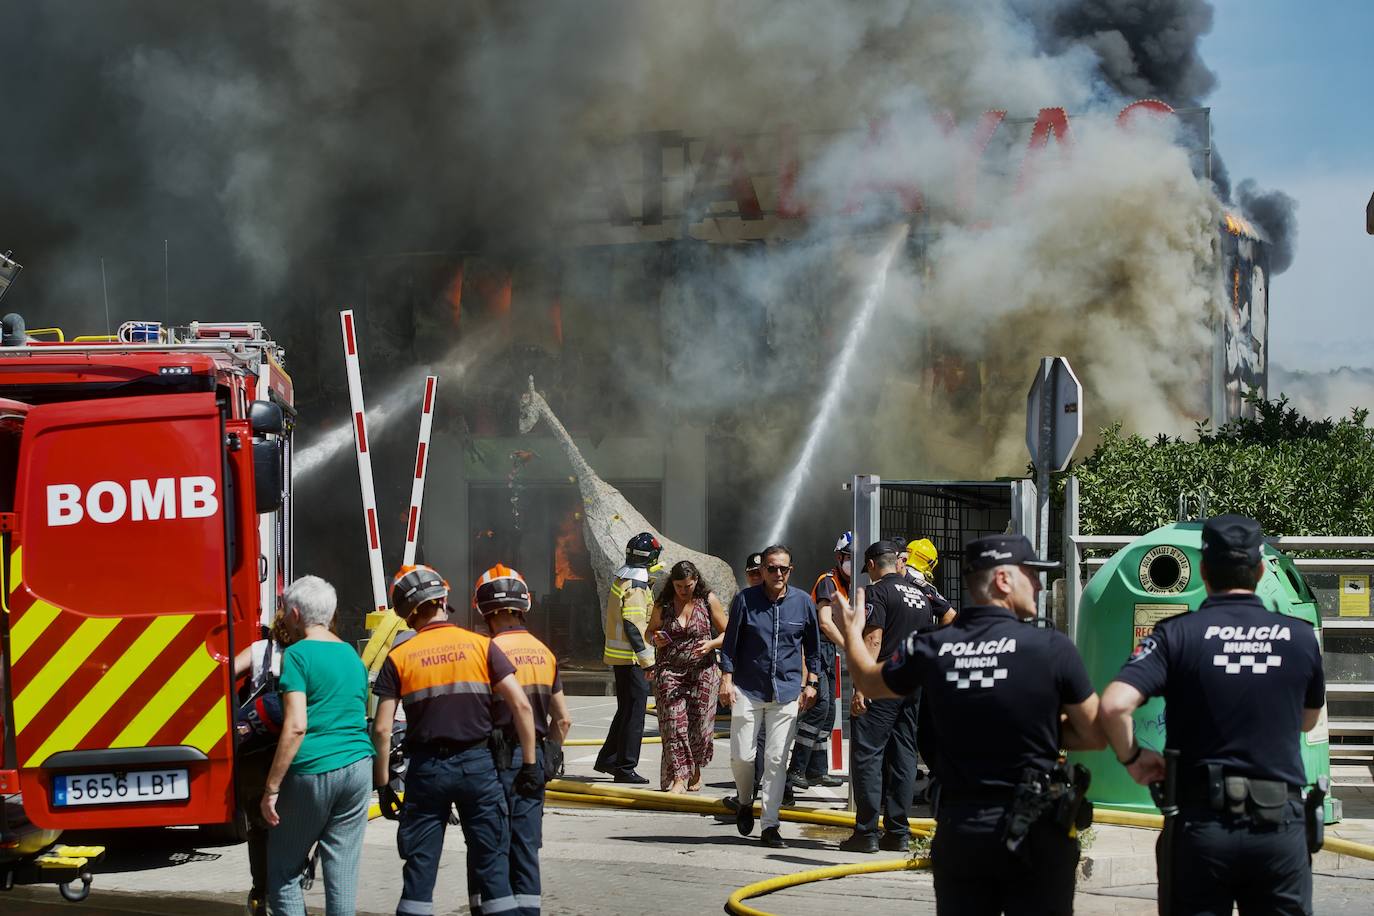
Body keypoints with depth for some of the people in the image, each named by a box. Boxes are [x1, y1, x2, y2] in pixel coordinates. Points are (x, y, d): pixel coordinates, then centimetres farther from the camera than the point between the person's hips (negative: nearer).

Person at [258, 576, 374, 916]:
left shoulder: (297, 655, -7)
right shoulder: (352, 655, 15)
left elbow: (295, 726, -15)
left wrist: (271, 789, -13)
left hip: (312, 771, -6)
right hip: (358, 767, 6)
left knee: (283, 873, 4)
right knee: (343, 872, 6)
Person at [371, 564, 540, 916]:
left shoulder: (398, 658, -1)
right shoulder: (481, 646, 0)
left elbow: (382, 728, -4)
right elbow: (521, 706, -6)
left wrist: (382, 782, 6)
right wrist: (530, 764, 0)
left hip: (427, 768, 0)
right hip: (477, 764, 0)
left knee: (419, 865, 7)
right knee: (491, 863, 8)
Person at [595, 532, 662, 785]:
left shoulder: (621, 581, 13)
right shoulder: (635, 586, -17)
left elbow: (608, 618, 20)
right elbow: (633, 626, -22)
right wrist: (647, 659, -20)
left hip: (618, 656, 10)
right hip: (630, 659, -10)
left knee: (626, 710, 19)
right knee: (634, 712, -6)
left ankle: (607, 759, 26)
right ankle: (625, 768, -4)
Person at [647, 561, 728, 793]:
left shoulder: (708, 600, -2)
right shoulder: (663, 604, 2)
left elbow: (726, 633, 3)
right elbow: (651, 631, 15)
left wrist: (711, 644, -17)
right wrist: (656, 640, -8)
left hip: (702, 671, -1)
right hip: (670, 671, 1)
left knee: (698, 724, 3)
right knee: (673, 723, -10)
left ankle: (696, 770, 28)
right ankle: (678, 778, -10)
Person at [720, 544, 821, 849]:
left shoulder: (803, 602, 4)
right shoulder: (746, 600, 0)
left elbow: (812, 646, 13)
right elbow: (730, 643, 4)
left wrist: (811, 683, 8)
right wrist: (727, 679, -3)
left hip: (787, 692, 1)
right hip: (747, 689, -1)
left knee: (777, 760, -2)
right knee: (742, 755, -3)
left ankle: (770, 824, 3)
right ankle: (744, 802, 26)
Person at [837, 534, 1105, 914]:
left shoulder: (930, 648, -2)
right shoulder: (1052, 648, -12)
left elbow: (870, 682, 19)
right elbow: (1097, 735, -4)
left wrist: (852, 632, 37)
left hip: (958, 829, 3)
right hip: (1035, 831, -3)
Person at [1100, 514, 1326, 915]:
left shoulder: (1177, 635, -7)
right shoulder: (1301, 637, 0)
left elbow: (1114, 706, -19)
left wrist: (1132, 758, -1)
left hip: (1202, 823, -1)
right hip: (1280, 825, 1)